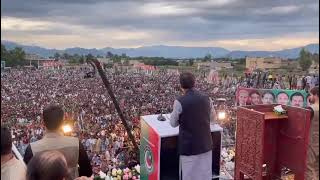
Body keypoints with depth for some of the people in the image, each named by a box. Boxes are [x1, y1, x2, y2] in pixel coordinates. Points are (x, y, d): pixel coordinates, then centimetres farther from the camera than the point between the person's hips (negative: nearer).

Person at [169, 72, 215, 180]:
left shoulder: (179, 102, -16)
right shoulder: (206, 99, -3)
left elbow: (173, 123, -3)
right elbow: (212, 118, 13)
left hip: (189, 145, -4)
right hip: (205, 144, 4)